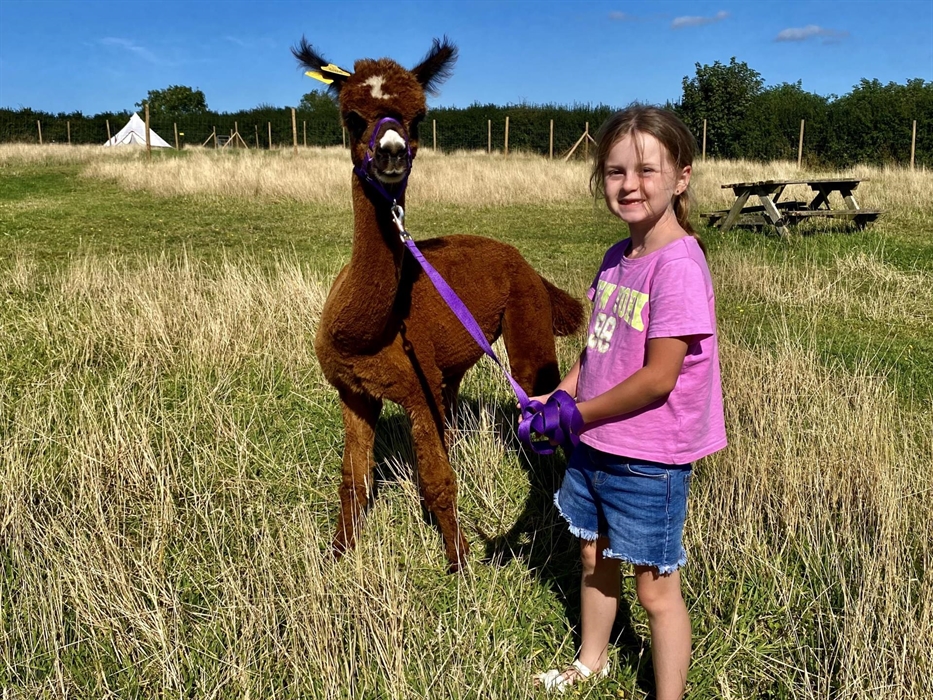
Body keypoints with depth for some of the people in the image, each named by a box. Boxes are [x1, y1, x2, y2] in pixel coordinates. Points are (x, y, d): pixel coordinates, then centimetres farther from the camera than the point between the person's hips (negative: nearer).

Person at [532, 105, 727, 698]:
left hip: (649, 459, -8)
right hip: (595, 445, 8)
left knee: (656, 588, 8)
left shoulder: (678, 266, -22)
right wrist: (559, 396, -1)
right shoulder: (619, 257, 4)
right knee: (595, 559, 25)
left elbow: (658, 378, -24)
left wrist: (576, 414, -15)